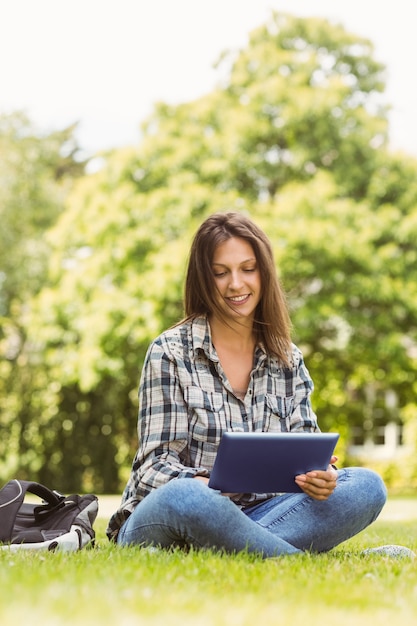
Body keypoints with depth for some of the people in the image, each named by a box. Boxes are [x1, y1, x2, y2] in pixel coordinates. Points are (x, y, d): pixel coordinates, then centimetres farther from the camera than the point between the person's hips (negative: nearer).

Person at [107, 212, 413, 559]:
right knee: (184, 496, -40)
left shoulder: (288, 361, 12)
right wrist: (203, 485, -30)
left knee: (367, 486, -18)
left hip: (256, 514, 5)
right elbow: (156, 463, -7)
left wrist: (319, 476, -19)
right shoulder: (170, 353, -1)